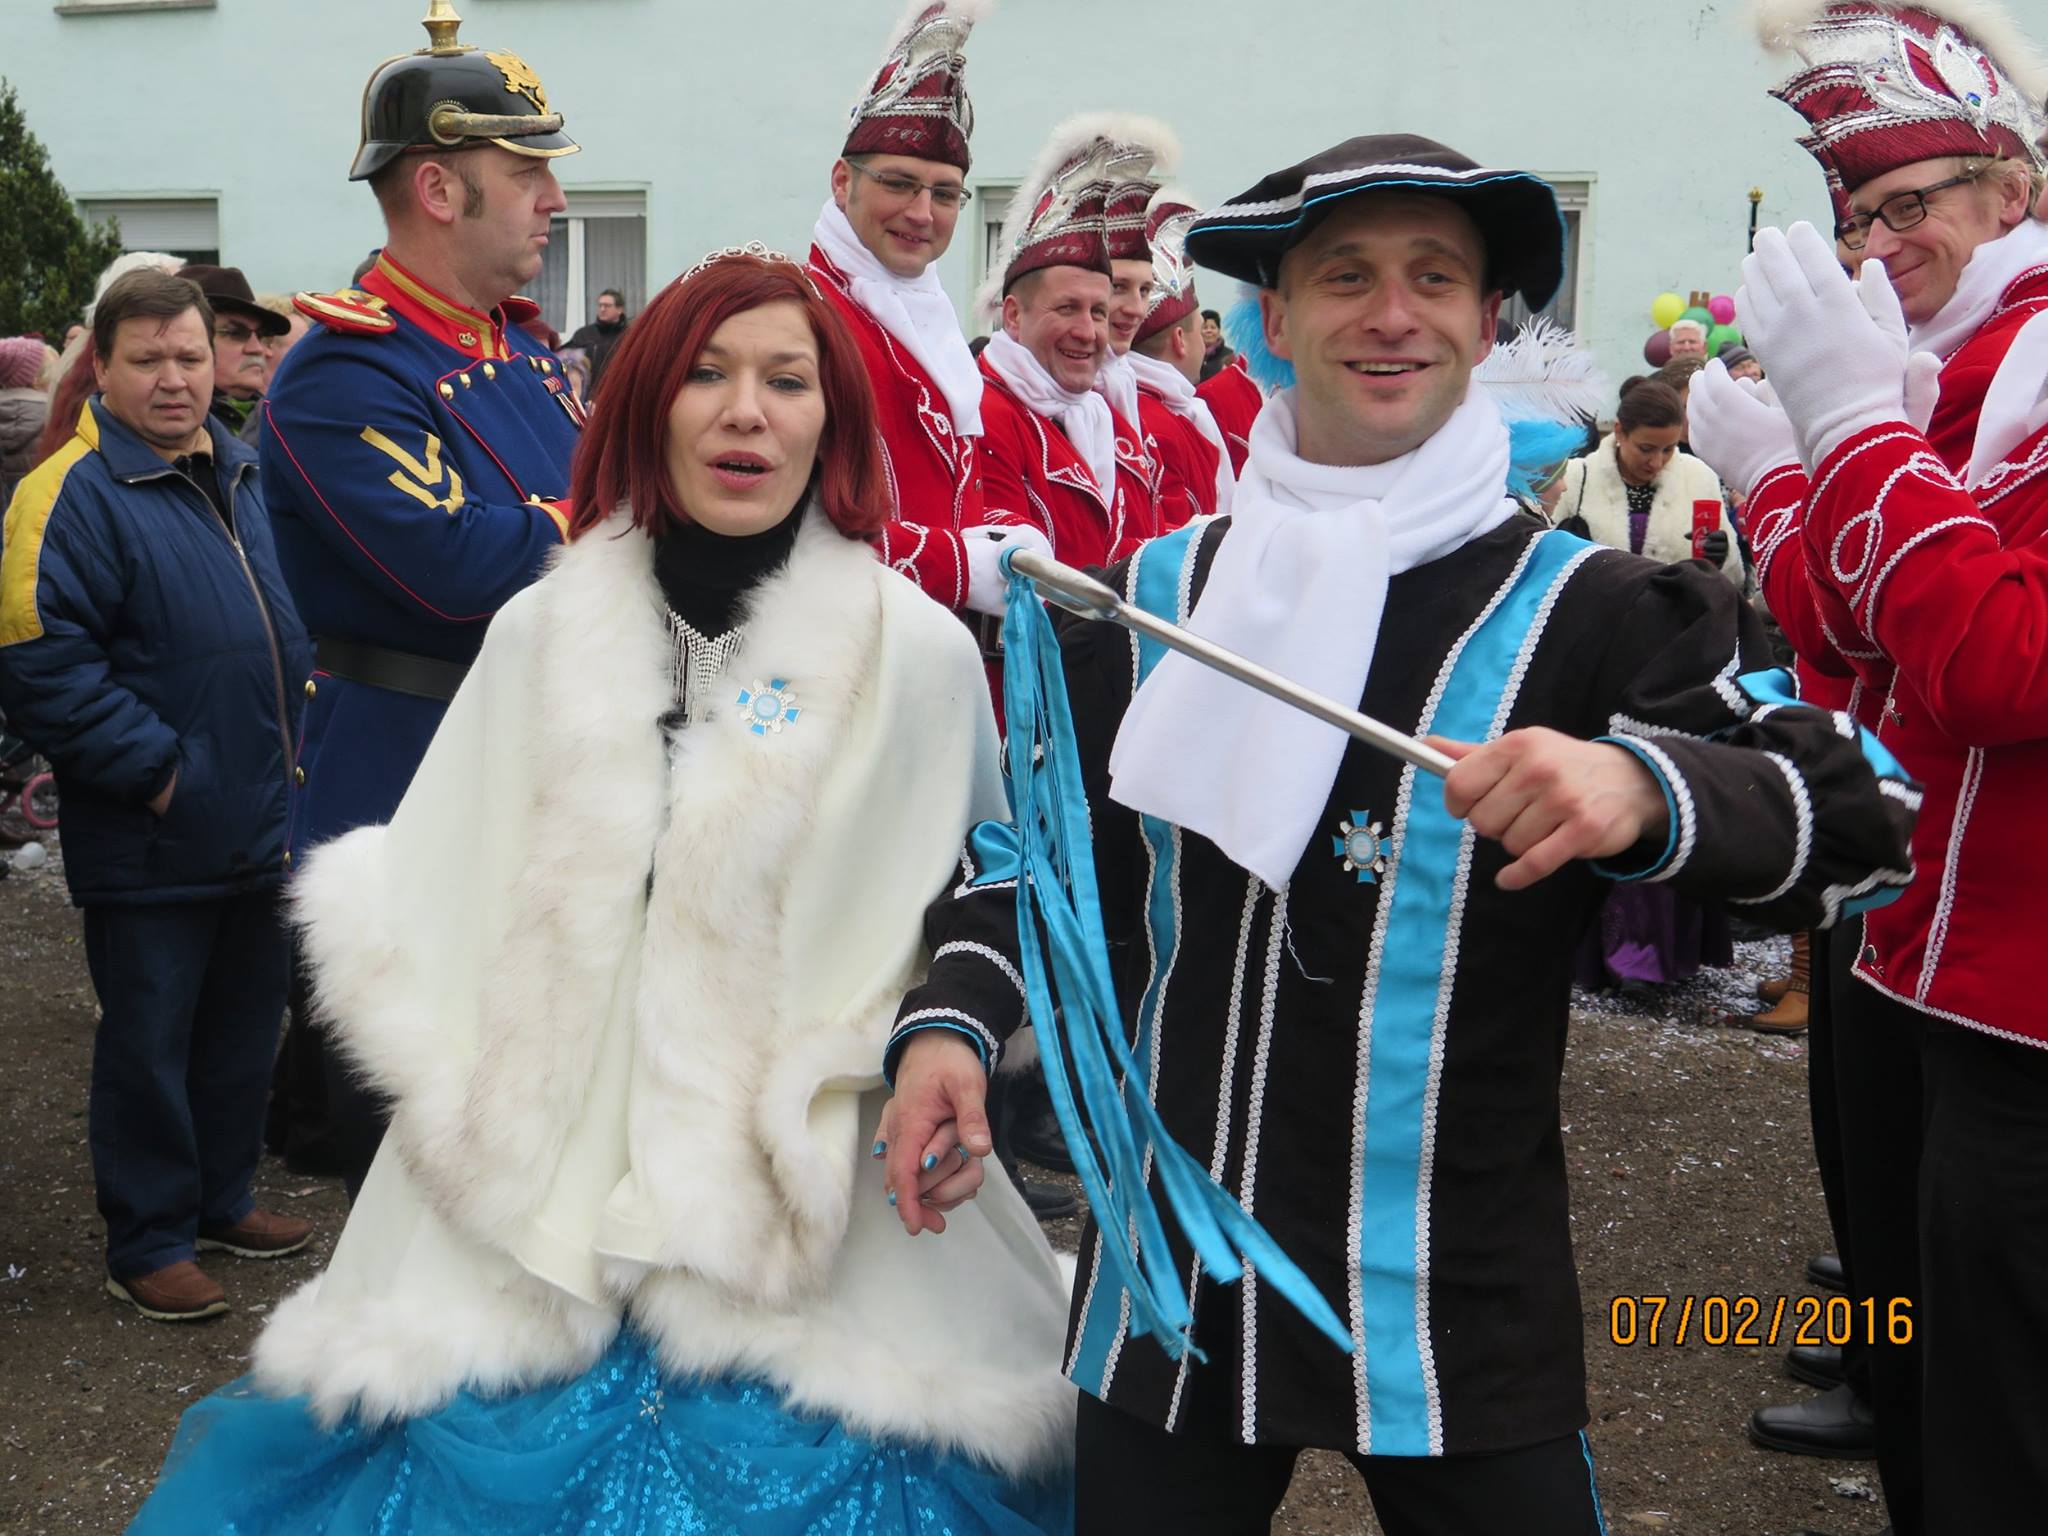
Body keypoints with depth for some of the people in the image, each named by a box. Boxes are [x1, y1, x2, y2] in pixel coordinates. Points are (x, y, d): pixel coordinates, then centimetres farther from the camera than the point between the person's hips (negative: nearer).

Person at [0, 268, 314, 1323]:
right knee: (149, 1043, 4)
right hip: (150, 845, -7)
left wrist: (289, 741, 13)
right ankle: (149, 1243, 16)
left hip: (258, 830, 8)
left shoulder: (241, 476, 11)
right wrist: (156, 770, -20)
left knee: (243, 1023, 18)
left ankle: (222, 1199, 34)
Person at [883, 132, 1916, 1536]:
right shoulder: (1153, 592, 5)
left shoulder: (1588, 611, -5)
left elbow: (1864, 824, -12)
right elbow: (1038, 840, 14)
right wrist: (951, 1015, -3)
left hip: (1461, 1319, -2)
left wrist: (1648, 789, -31)